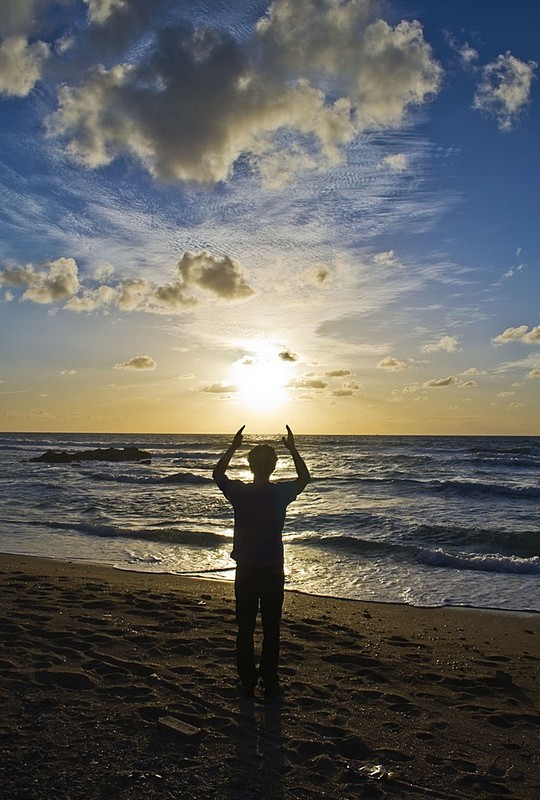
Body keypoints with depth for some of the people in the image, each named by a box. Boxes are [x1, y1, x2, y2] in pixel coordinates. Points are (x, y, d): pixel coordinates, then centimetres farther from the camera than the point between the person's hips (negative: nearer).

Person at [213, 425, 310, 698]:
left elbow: (217, 473, 8)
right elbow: (304, 478, 9)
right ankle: (270, 684, 19)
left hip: (245, 572, 1)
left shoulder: (239, 492, -12)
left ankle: (247, 683, 21)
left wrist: (233, 447, 7)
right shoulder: (281, 492, -12)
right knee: (271, 630, 11)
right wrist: (293, 449, 10)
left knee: (245, 629, 12)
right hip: (273, 572, 0)